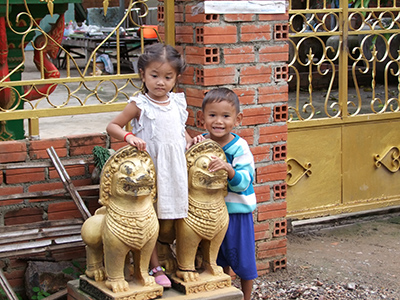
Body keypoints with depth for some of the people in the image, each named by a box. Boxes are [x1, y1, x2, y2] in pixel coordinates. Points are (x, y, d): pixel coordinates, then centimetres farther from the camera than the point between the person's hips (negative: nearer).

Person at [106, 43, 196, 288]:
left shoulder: (177, 103, 8)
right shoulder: (139, 105, -7)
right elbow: (112, 126, -4)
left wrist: (191, 141, 8)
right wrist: (129, 136, -21)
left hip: (174, 171, 4)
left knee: (168, 226, 7)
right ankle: (155, 267, 16)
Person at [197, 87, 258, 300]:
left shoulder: (240, 147, -16)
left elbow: (243, 183, -20)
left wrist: (229, 170, -40)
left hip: (237, 211, -4)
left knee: (243, 258, 10)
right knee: (219, 259, 20)